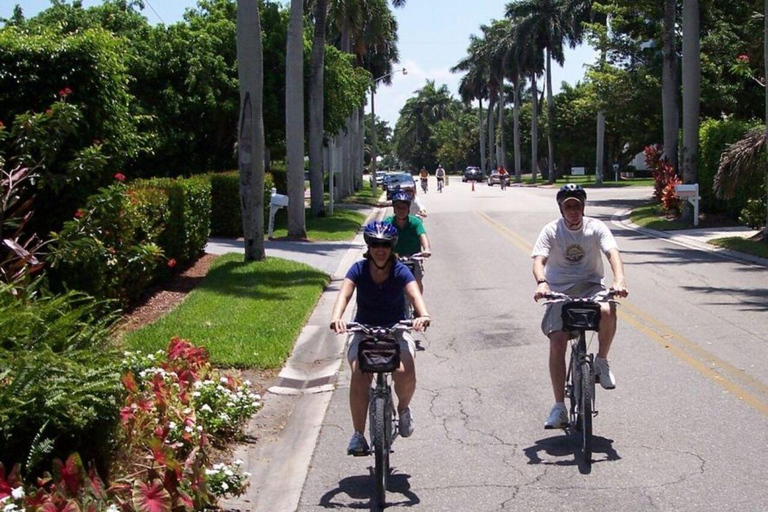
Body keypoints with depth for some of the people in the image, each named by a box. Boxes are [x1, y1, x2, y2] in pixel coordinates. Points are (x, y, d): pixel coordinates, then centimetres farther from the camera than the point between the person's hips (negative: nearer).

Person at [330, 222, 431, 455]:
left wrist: (423, 315, -49)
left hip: (396, 331, 0)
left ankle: (403, 408, 9)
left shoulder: (400, 271, -10)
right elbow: (344, 294, -24)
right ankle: (358, 434, -15)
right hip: (364, 331, 0)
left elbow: (415, 294, -27)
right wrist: (336, 317, -46)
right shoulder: (359, 270, -9)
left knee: (406, 375, -25)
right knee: (359, 377, -25)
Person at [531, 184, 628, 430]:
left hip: (591, 285, 0)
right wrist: (542, 282, -40)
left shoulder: (596, 227, -4)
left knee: (607, 311, -34)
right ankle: (559, 408, -5)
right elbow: (539, 260, -17)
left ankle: (602, 361, -6)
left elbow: (612, 253, -19)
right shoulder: (551, 231, -5)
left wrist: (619, 279, -39)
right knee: (557, 343, -15)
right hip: (560, 290, 0)